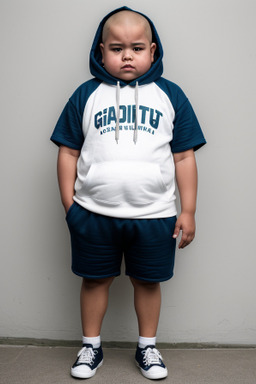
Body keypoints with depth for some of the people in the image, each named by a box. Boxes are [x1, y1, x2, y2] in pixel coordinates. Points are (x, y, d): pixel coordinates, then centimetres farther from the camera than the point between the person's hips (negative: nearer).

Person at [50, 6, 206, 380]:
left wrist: (188, 211, 0)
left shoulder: (170, 95, 2)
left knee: (148, 281, 14)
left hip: (154, 214, 0)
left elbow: (184, 157, 2)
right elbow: (68, 153, 3)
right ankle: (91, 346, 35)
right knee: (95, 279, 14)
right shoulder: (86, 95, 2)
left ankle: (147, 347, 36)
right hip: (94, 214, 0)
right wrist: (69, 205, 0)